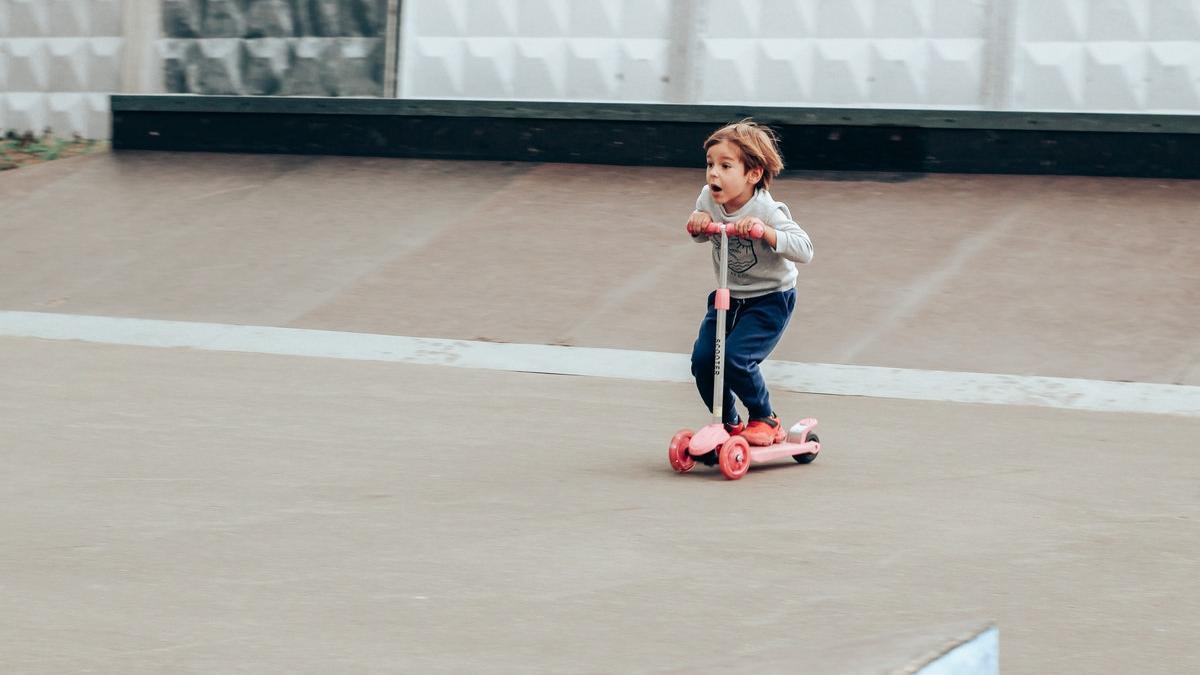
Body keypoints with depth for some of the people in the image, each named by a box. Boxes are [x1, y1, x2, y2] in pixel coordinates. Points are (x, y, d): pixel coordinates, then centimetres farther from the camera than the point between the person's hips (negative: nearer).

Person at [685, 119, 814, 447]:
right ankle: (728, 423, 14)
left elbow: (805, 250, -30)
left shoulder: (766, 211, -23)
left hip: (770, 299, -6)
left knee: (734, 358, -21)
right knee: (702, 358, -9)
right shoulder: (708, 199, -8)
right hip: (727, 297, 6)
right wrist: (697, 223, -13)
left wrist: (764, 230, -44)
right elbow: (702, 236, 12)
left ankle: (765, 419, 4)